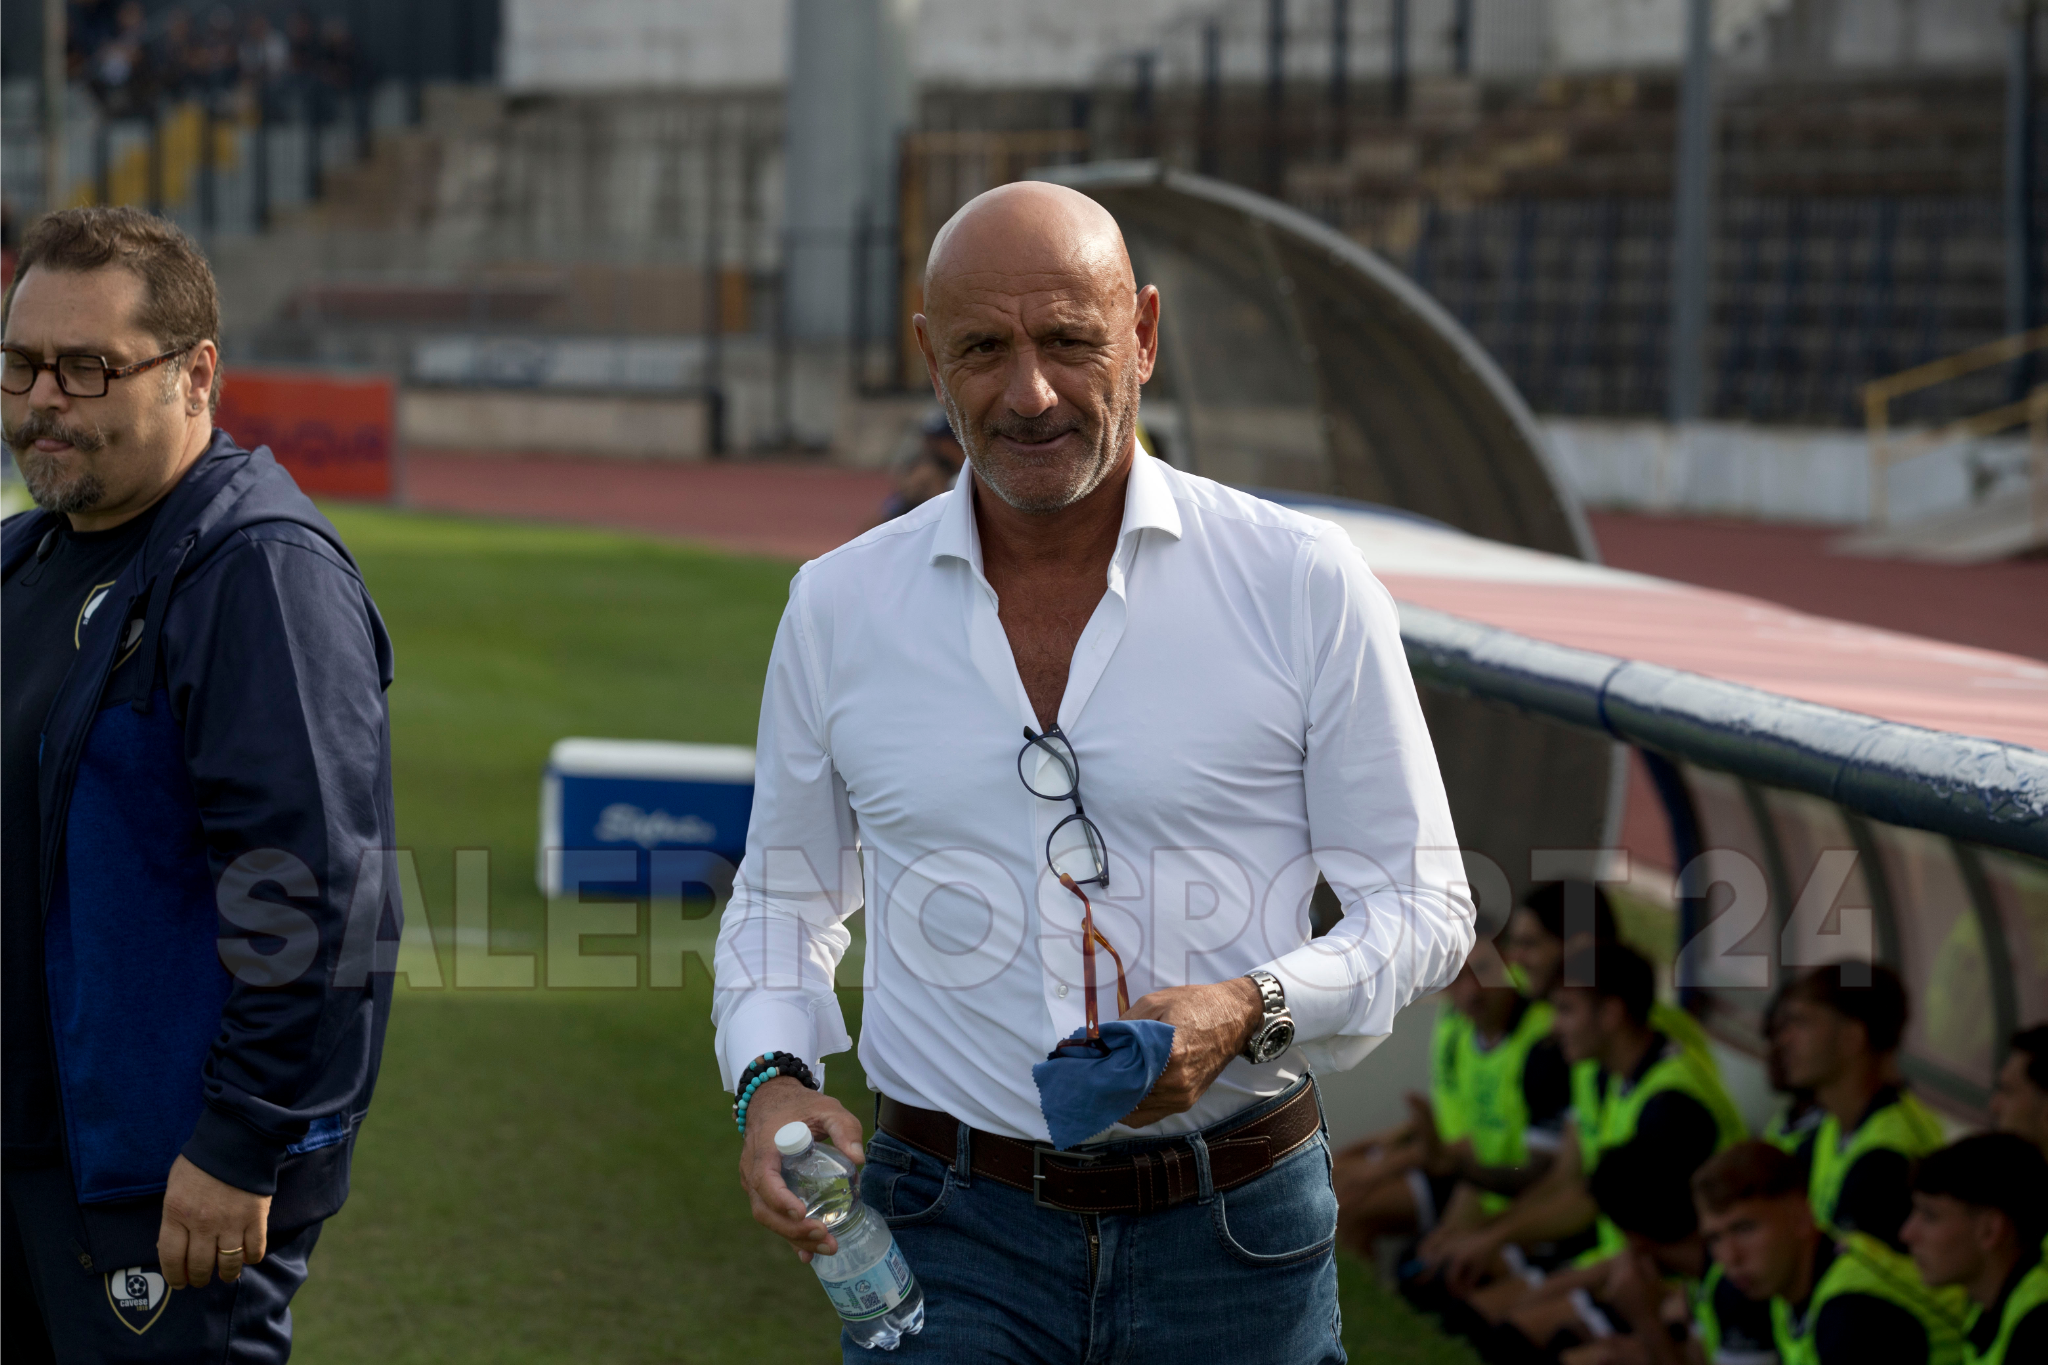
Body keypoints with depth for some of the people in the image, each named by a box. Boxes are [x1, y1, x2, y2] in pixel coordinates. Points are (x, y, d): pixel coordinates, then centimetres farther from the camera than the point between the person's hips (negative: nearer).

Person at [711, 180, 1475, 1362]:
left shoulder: (1306, 586, -4)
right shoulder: (840, 608, 4)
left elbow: (1421, 906, 1)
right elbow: (784, 900, 17)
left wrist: (1247, 1010, -18)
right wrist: (771, 1076, -3)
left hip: (1235, 1236, -1)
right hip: (953, 1234, 1)